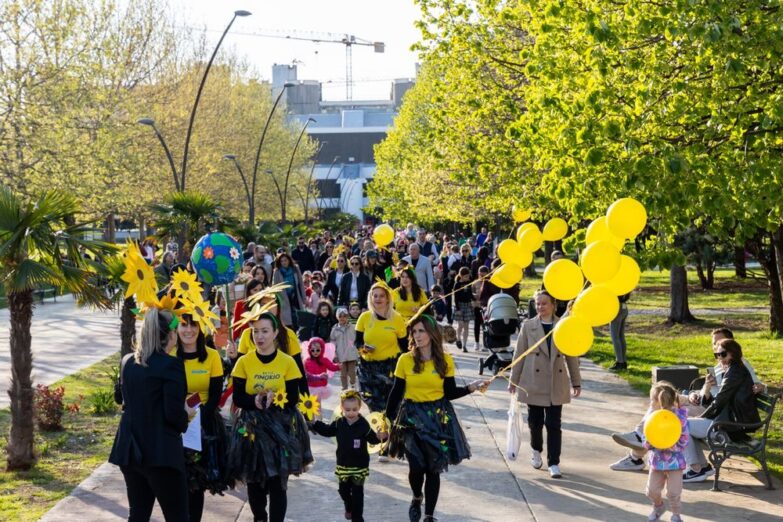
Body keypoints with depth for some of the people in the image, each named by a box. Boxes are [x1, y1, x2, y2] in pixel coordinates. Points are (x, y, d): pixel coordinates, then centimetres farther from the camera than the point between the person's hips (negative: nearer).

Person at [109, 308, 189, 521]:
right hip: (161, 451, -7)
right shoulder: (171, 364, -15)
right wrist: (185, 417, 3)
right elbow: (174, 413, -17)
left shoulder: (127, 361, 7)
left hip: (129, 448, 7)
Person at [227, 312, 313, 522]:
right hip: (251, 428, 1)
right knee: (254, 481, 7)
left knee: (277, 483, -5)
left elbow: (293, 399, -4)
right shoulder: (244, 362, -1)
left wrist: (274, 399, -22)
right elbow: (238, 399, -4)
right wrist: (256, 400, -22)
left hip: (281, 427, -1)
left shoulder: (287, 362, -3)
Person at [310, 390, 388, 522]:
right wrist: (314, 424, 0)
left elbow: (372, 438, -15)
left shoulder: (363, 424, -15)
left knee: (357, 492, 2)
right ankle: (349, 508, 46)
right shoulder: (338, 423, -4)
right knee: (343, 490, 18)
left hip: (359, 465, -4)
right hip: (343, 464, 4)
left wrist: (380, 436, -36)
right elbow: (327, 431, 9)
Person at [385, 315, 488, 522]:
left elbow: (449, 392, 3)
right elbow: (396, 393, 1)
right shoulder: (405, 360, -4)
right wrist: (388, 418, 1)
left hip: (438, 417, 1)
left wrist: (471, 388, -11)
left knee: (433, 469, 2)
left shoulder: (445, 360, -1)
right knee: (416, 467, -6)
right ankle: (417, 498, 28)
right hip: (411, 417, -1)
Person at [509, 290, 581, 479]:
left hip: (556, 383, 0)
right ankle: (536, 450, 36)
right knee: (535, 421, 8)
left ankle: (554, 463, 4)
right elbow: (519, 354, 4)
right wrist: (514, 380, 4)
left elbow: (571, 355, 6)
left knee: (554, 424, -2)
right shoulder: (528, 326, 0)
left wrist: (576, 382, 9)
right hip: (533, 383, 0)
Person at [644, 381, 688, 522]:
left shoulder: (680, 417, -18)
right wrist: (648, 443, -19)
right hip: (657, 460, 4)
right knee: (652, 490, 9)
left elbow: (683, 441, -16)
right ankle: (658, 506, 38)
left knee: (673, 493, 2)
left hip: (674, 461, -4)